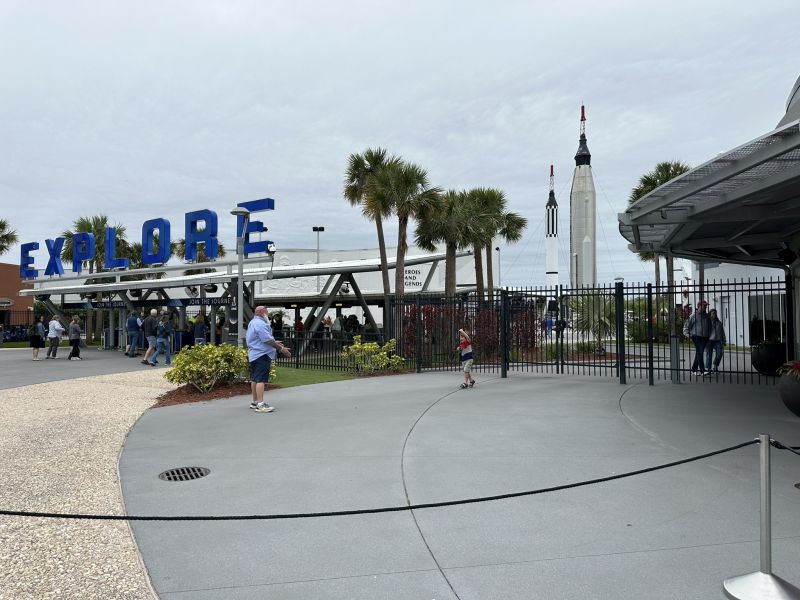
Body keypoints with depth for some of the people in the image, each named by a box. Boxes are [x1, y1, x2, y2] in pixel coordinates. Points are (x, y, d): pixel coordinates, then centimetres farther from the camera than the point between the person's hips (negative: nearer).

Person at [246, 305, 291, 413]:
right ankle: (260, 404, -16)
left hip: (254, 354, 11)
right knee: (261, 379, -13)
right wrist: (281, 348, -16)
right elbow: (268, 340, -21)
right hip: (262, 355, -11)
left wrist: (275, 343, 20)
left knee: (255, 379, 16)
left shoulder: (252, 323, 17)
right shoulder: (260, 324, -17)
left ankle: (254, 402, 26)